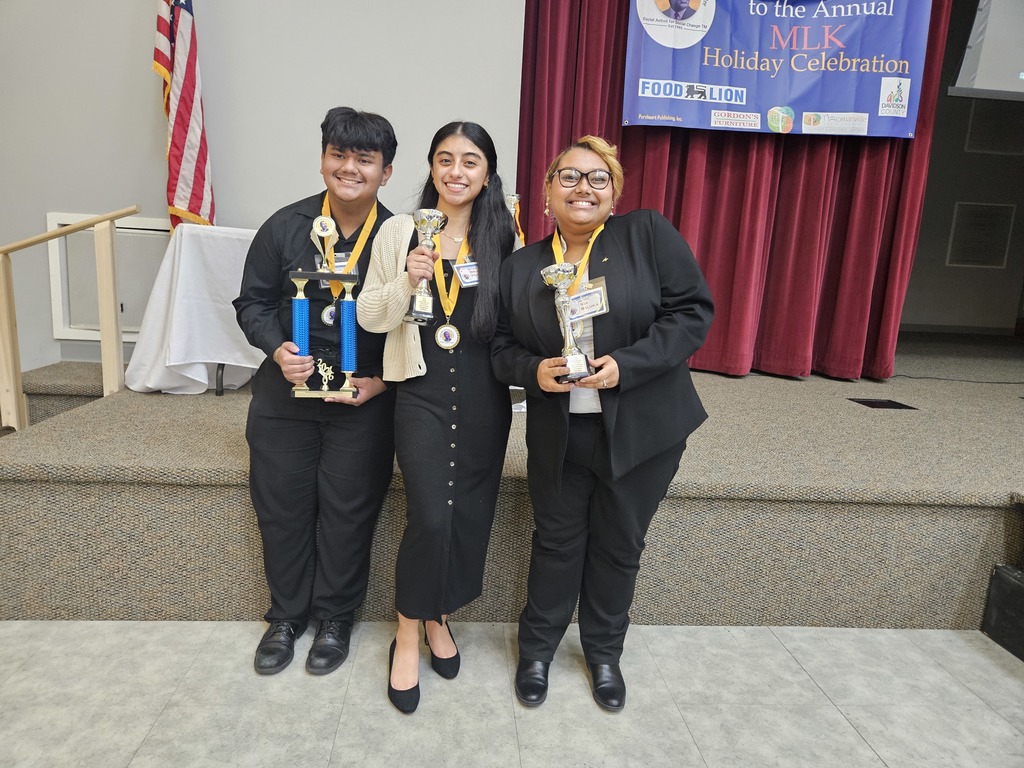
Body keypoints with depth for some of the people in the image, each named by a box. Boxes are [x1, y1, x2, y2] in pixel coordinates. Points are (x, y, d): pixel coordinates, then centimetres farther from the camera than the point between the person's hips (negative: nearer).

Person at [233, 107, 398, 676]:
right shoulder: (285, 227, -1)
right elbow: (253, 302, 6)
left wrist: (383, 380, -13)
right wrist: (278, 350, -12)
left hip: (365, 400, -2)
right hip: (286, 393, 2)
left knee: (349, 511, 8)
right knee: (282, 507, 12)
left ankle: (335, 617, 31)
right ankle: (287, 615, 35)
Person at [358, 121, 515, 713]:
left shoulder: (504, 235, 4)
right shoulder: (400, 232, 2)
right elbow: (370, 318, 1)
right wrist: (408, 281, -15)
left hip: (485, 396, 2)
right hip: (423, 391, -2)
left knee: (470, 513, 9)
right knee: (430, 515, -8)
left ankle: (439, 618, 35)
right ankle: (408, 635, 18)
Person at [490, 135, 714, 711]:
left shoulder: (649, 235, -6)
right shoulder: (522, 267, 3)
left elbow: (693, 312, -10)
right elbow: (503, 347, 5)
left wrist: (626, 364, -21)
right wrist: (535, 371, -17)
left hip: (642, 428, -1)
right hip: (558, 433, 2)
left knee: (620, 544, 14)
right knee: (556, 541, 15)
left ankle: (605, 652, 39)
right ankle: (537, 647, 38)